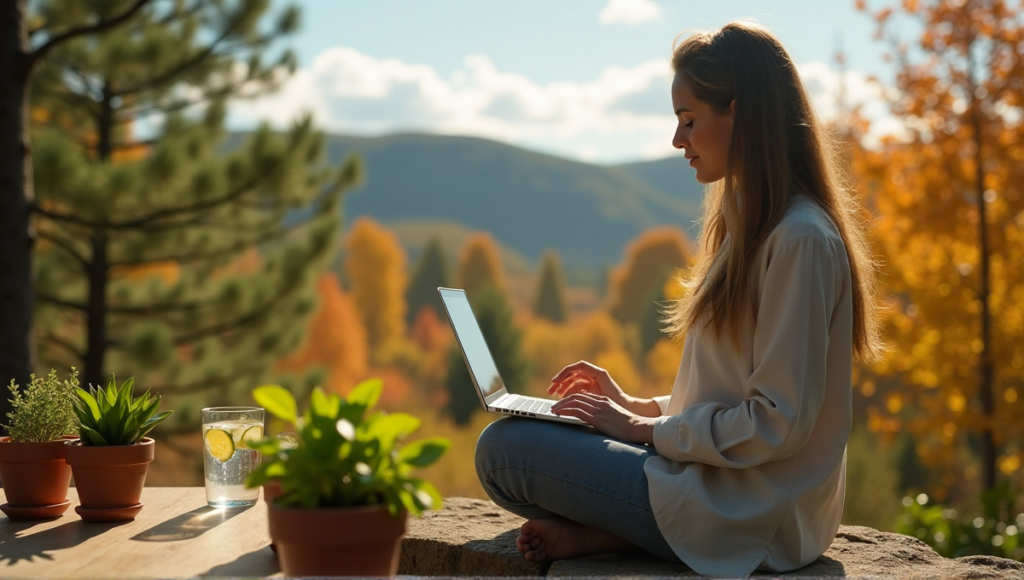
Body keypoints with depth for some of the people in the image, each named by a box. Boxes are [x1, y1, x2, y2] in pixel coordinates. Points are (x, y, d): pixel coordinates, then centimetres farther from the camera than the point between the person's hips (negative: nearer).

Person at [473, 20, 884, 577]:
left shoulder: (800, 240, -18)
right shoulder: (753, 227, 14)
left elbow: (778, 424, -21)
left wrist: (647, 430, -13)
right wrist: (637, 406, 8)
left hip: (747, 516, -11)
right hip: (724, 489, 11)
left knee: (503, 448, -16)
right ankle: (595, 530, -2)